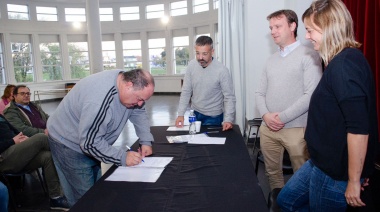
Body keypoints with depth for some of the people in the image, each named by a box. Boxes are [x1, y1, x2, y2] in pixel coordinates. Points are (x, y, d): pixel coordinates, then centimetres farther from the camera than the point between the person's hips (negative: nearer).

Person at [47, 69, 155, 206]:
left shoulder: (126, 81, -11)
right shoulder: (100, 100, -38)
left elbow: (139, 113, 2)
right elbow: (90, 142, -32)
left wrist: (146, 141, -7)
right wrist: (123, 158, -29)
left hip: (90, 140, 8)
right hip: (68, 142, -8)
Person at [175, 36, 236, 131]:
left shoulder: (222, 70, -22)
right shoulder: (191, 65, -10)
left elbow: (229, 97, -17)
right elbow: (186, 91, -3)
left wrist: (228, 120, -29)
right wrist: (180, 114, -9)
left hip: (213, 116, -4)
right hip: (195, 113, 4)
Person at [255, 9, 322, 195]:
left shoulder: (308, 56, -4)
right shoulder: (271, 59, 14)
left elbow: (311, 95, -13)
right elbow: (260, 93, 12)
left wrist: (282, 117, -15)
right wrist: (265, 115, -7)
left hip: (296, 129, -5)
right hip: (268, 128, 6)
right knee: (272, 172, 15)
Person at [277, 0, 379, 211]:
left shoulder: (345, 64, -22)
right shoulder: (342, 61, 9)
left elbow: (359, 128, -26)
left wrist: (354, 180, -20)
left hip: (336, 171, -9)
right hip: (325, 162, 9)